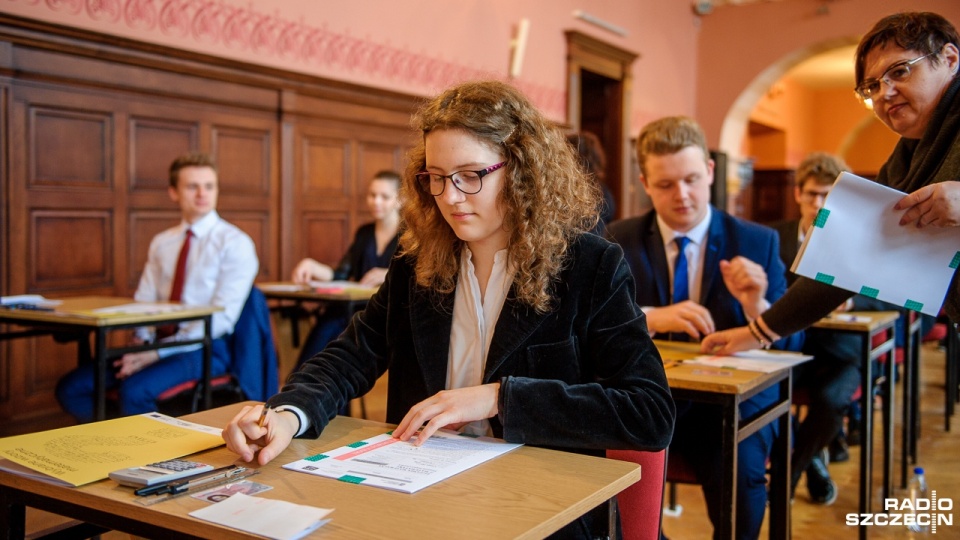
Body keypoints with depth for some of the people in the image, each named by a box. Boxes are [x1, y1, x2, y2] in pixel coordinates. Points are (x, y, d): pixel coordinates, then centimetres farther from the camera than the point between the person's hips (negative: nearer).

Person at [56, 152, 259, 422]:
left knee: (134, 390, -31)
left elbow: (222, 316, -14)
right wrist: (143, 340, -11)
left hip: (204, 348, -6)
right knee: (71, 388, -8)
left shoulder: (235, 243, -6)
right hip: (155, 344, 6)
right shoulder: (161, 243, 14)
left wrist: (159, 352, -18)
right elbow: (144, 300, 11)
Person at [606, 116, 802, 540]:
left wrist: (755, 305, -21)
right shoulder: (619, 240, 4)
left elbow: (790, 345, 1)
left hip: (732, 401, 0)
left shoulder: (758, 242, 3)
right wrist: (649, 318, -25)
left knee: (741, 480, -28)